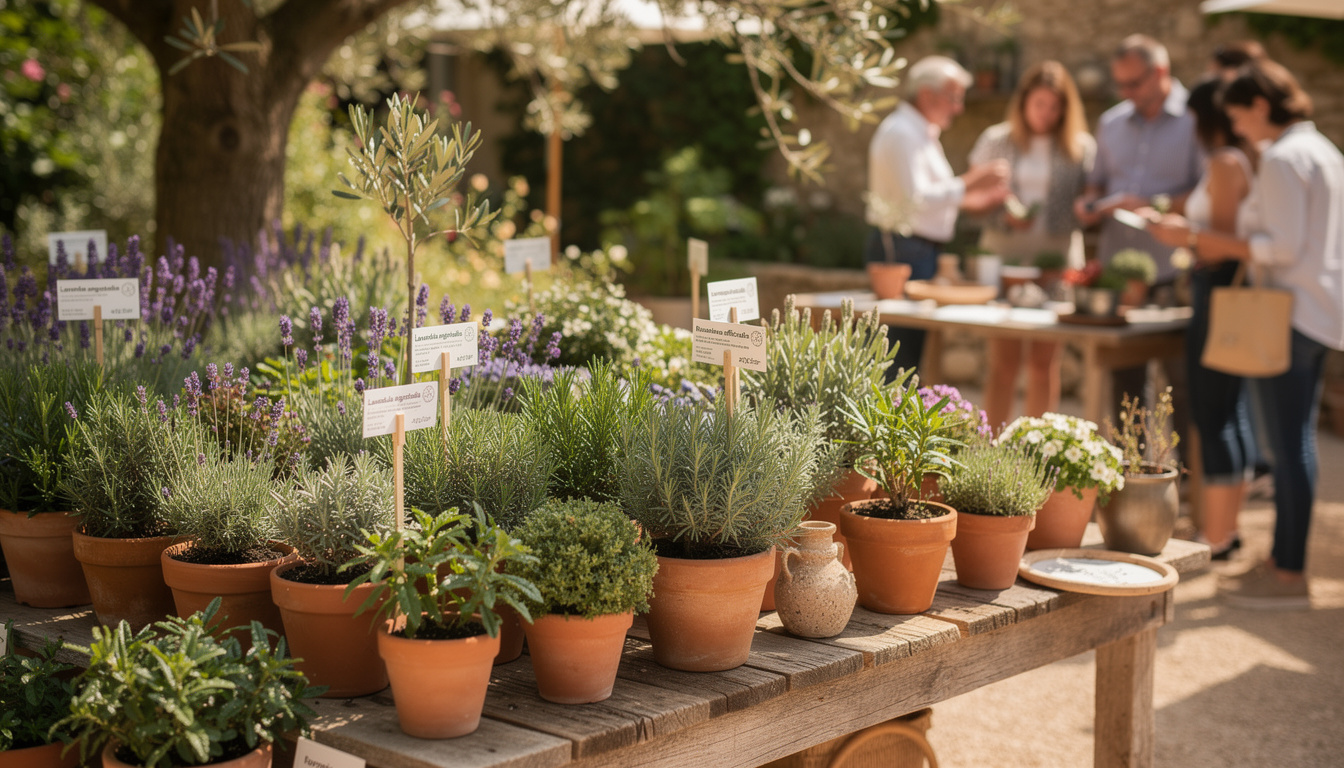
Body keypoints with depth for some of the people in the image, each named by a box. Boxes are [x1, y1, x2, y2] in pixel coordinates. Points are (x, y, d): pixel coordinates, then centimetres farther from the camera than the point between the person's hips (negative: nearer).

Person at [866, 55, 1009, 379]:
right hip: (902, 247, -10)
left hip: (921, 250, 11)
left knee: (914, 345, 8)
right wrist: (968, 183, -19)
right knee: (901, 348, -12)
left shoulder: (921, 133, 21)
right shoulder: (901, 132, -13)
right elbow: (915, 198, -23)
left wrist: (973, 200, 14)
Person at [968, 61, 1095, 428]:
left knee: (1044, 362, 1)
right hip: (1004, 257, 0)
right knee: (1004, 359, -2)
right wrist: (1003, 212, -11)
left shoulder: (1081, 148, 7)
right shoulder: (996, 140, 7)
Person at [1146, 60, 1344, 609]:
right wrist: (1225, 247, 17)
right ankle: (1282, 559, 21)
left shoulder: (1282, 159, -14)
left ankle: (1289, 575, 0)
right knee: (1293, 440, 14)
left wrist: (1199, 238, -16)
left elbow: (1284, 247, -20)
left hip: (1290, 314, -10)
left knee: (1289, 443, -5)